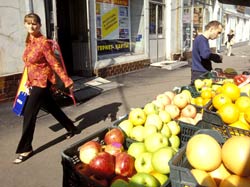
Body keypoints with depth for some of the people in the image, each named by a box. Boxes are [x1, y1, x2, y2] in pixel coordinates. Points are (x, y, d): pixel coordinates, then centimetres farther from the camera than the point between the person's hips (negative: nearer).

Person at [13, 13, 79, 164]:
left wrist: (67, 80, -16)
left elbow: (55, 63, -17)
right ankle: (72, 128, 37)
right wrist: (28, 81, 22)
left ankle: (25, 149, 10)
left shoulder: (44, 43, -16)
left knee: (29, 114, -4)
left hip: (42, 81, -9)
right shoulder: (29, 42, 9)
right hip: (35, 82, 9)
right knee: (52, 108, 19)